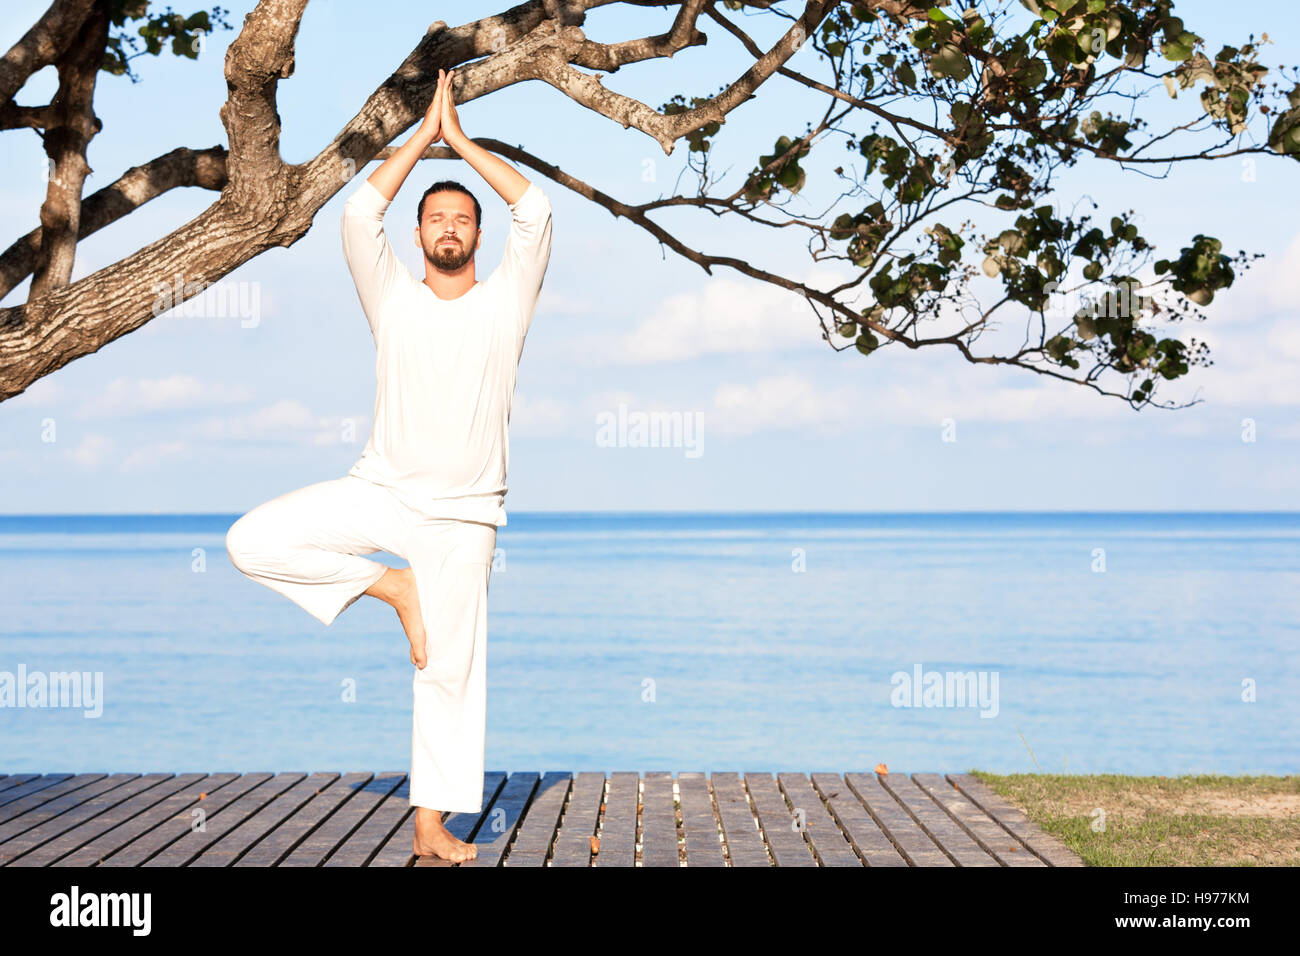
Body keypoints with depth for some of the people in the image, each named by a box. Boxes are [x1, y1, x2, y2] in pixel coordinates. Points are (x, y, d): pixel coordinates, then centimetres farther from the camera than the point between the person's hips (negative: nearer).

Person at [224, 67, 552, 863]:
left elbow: (535, 211, -7)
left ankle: (434, 826, 10)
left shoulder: (505, 301, 4)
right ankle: (389, 585, -2)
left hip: (463, 515, -1)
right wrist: (423, 135, -2)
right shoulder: (395, 299, 7)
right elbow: (359, 213, -6)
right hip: (381, 492, 1)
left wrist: (462, 139, -2)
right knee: (253, 540, -19)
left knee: (453, 670, -1)